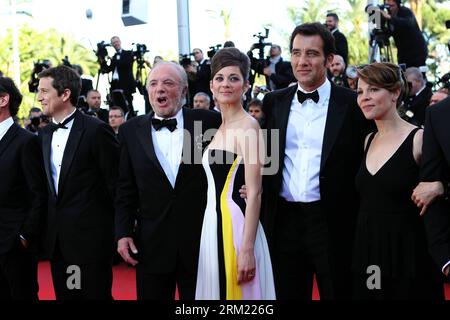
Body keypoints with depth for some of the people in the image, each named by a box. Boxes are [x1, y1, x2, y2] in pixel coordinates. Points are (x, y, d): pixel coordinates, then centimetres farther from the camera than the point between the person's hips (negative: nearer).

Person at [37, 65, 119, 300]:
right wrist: (48, 231, 12)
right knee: (64, 295, 14)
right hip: (57, 238, 7)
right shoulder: (45, 134, 9)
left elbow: (115, 182, -10)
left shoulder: (96, 130, -12)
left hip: (90, 236, -7)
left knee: (96, 294, 2)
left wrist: (116, 231, -7)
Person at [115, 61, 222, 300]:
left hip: (200, 242, -1)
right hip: (151, 246, 1)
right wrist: (123, 233, 0)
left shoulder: (209, 122, -1)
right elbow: (125, 190, 6)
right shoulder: (131, 131, 4)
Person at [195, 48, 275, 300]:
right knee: (217, 288, 15)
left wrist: (247, 250, -21)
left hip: (236, 225, -8)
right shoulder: (219, 128, 14)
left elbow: (254, 193, -16)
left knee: (238, 291, 1)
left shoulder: (248, 126, -11)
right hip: (213, 225, 8)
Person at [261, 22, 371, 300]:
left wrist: (362, 223, -7)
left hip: (334, 222, -3)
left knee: (338, 292, 9)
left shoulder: (353, 104, -4)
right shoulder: (274, 102, 8)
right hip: (284, 221, 3)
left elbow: (366, 164, -3)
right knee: (286, 294, 13)